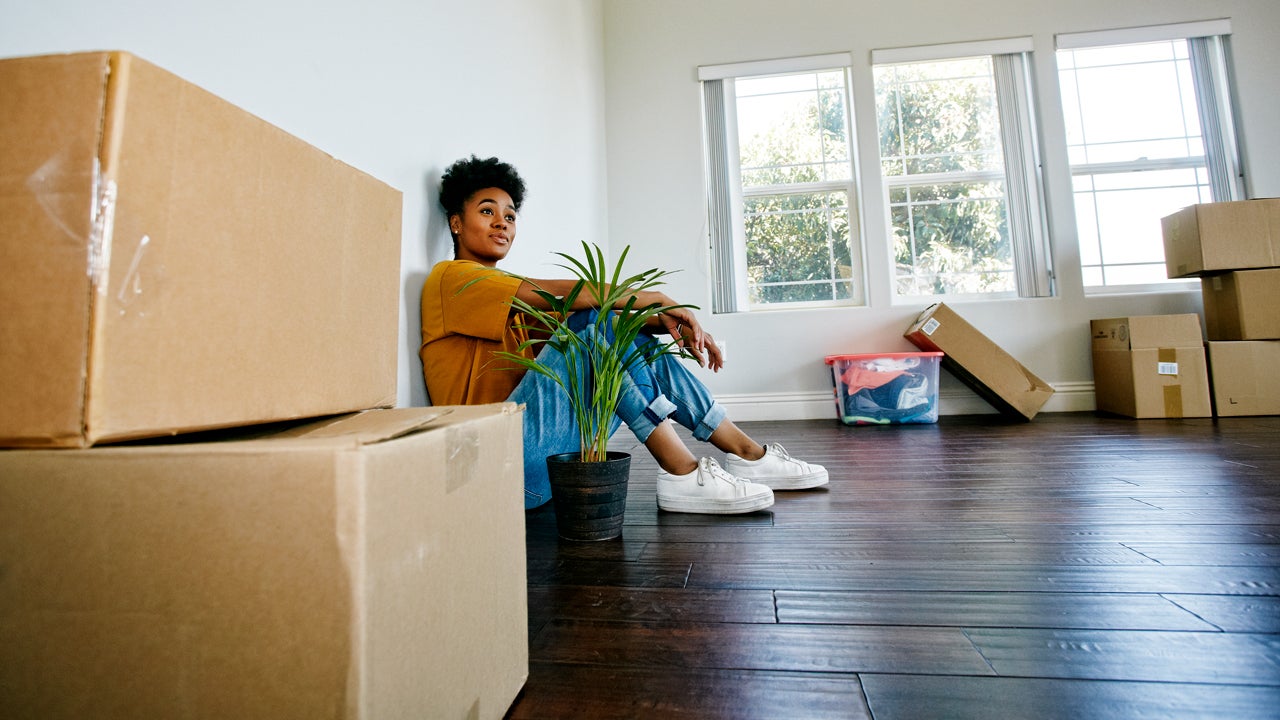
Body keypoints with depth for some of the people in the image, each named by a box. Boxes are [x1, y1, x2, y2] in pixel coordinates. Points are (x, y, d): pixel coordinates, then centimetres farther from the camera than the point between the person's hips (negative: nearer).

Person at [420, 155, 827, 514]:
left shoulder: (516, 300, 22)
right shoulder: (450, 277, -3)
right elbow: (558, 293, -17)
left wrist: (671, 323, -6)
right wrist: (656, 299, -15)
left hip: (552, 451, 8)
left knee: (637, 342, 0)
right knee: (598, 320, -20)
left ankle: (747, 455, 3)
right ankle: (682, 474, -22)